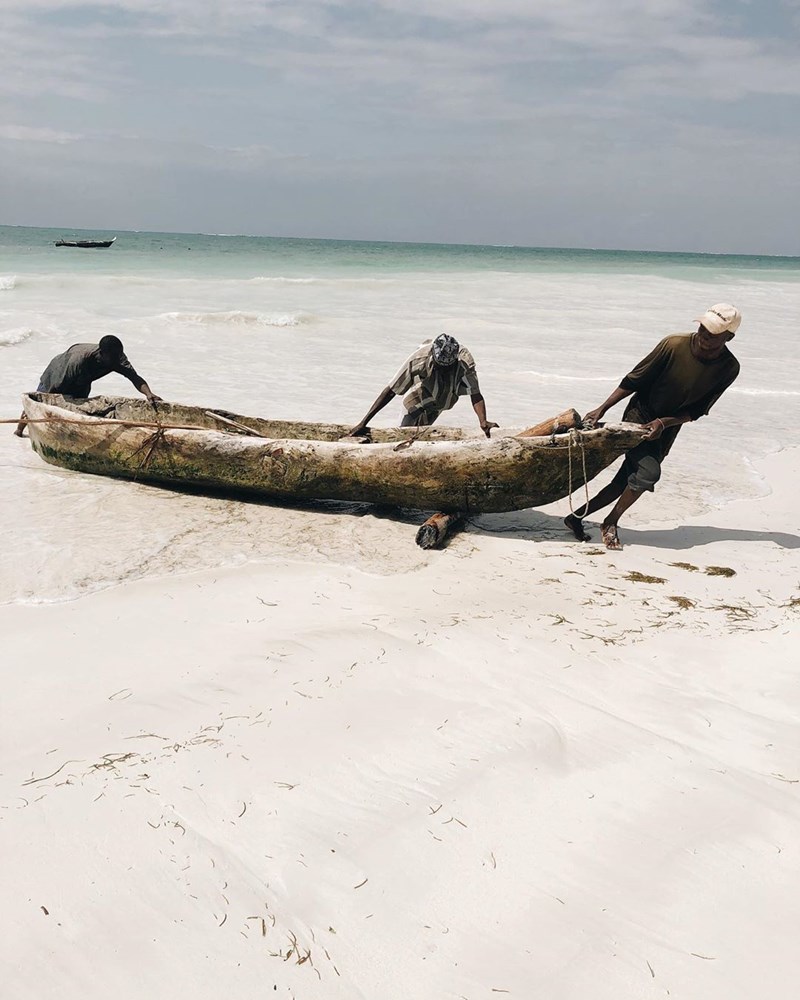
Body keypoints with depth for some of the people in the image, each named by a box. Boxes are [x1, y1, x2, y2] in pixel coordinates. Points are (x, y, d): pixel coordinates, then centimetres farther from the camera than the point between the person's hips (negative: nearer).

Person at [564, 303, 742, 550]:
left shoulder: (728, 369, -13)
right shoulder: (673, 345, -21)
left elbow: (696, 411, -7)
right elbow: (633, 381, -11)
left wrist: (663, 423, -21)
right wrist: (601, 409, -14)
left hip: (666, 430, 4)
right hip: (640, 416, -4)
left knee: (626, 482, 2)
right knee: (649, 472, -23)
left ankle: (576, 517, 15)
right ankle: (611, 523, -3)